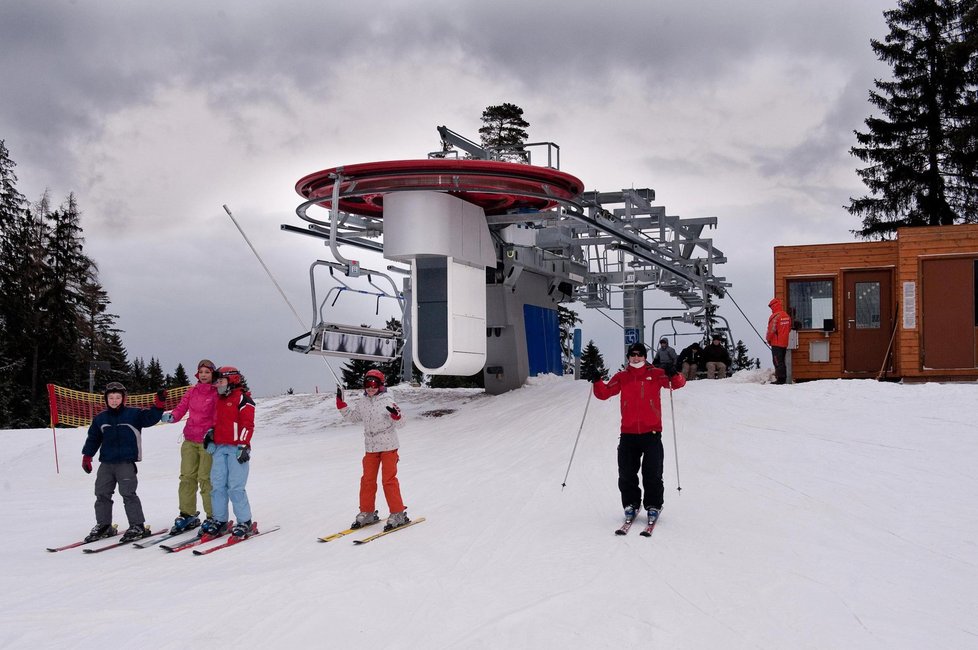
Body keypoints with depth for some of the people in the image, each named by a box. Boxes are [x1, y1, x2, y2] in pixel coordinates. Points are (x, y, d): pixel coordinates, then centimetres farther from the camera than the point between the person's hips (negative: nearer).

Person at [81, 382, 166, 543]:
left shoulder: (133, 414, -1)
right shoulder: (100, 418, 11)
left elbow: (150, 417, -11)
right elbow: (93, 438, 18)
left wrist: (159, 404, -25)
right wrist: (87, 456, 13)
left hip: (126, 462, -5)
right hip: (106, 463, 5)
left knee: (128, 493, -10)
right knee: (102, 494, 9)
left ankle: (138, 526, -4)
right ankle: (103, 526, 22)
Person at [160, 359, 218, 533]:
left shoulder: (217, 393, -2)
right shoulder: (191, 392, 13)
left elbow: (219, 417, -5)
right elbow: (181, 409, 8)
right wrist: (170, 416, -12)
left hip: (208, 440, -5)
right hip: (190, 440, 5)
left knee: (205, 478, -6)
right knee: (187, 476, 5)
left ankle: (213, 516, 3)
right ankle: (187, 515, 13)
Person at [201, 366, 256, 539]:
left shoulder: (242, 398, -4)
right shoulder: (220, 399, 21)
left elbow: (248, 424, -11)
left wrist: (244, 445, -16)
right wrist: (210, 436, 14)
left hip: (236, 448, -8)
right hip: (220, 447, 8)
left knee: (235, 487, -10)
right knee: (217, 484, 5)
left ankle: (245, 523, -3)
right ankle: (218, 520, 14)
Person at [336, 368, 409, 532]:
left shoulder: (387, 401, -10)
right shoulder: (362, 403, 7)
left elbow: (399, 424, -13)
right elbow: (351, 415, 24)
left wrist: (396, 415, -34)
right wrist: (340, 402, 15)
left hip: (388, 446, -6)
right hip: (370, 448, 6)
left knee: (389, 480, -6)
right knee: (367, 480, 9)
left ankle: (398, 514, 2)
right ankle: (367, 513, 21)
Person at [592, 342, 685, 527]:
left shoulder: (655, 374, 3)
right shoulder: (621, 377, 8)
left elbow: (678, 383, 0)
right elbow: (604, 393, 6)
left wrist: (674, 376, -21)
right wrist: (597, 382, -12)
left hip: (651, 432, -2)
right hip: (628, 433, 2)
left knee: (652, 473, 0)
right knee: (626, 473, 4)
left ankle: (653, 506, 12)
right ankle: (631, 504, 18)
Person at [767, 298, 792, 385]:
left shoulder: (775, 316, -17)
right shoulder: (786, 315, 9)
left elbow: (771, 330, -16)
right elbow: (789, 329, 16)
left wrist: (768, 339, -1)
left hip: (776, 343, -8)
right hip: (784, 343, 8)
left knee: (777, 361, -5)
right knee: (782, 361, 14)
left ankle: (780, 379, -7)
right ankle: (784, 379, 16)